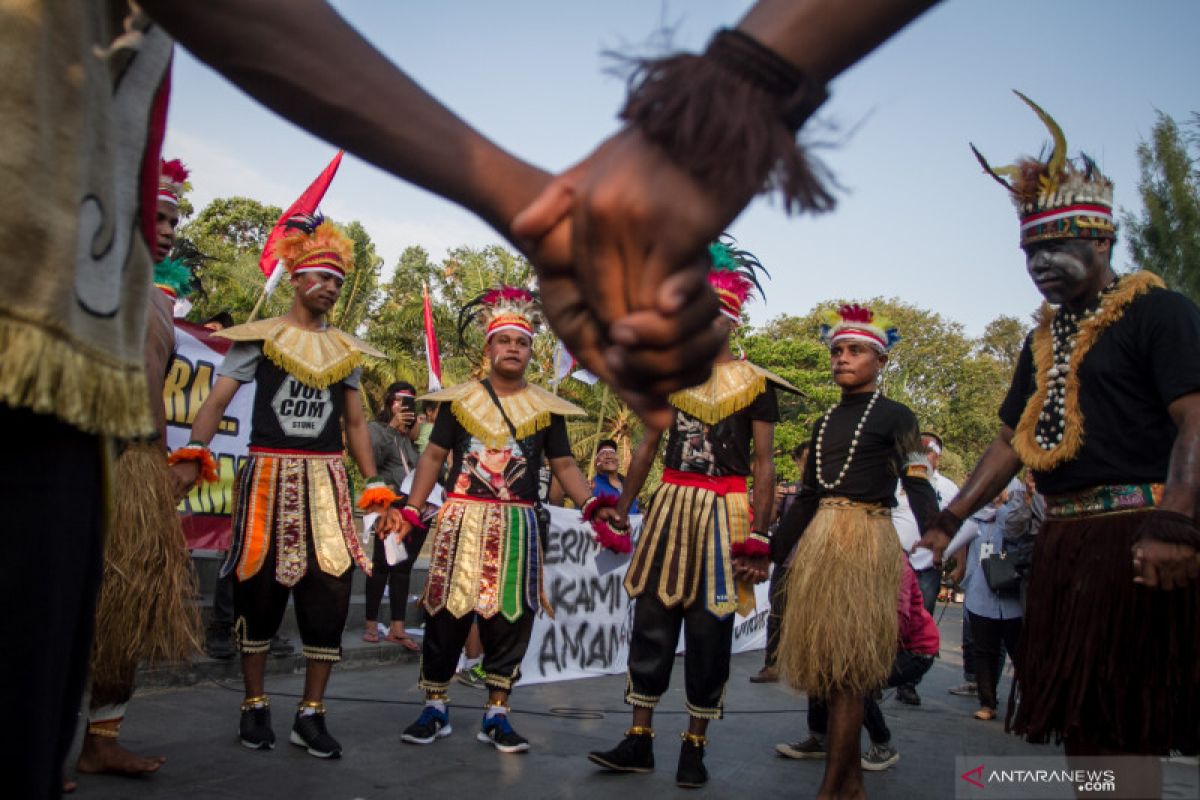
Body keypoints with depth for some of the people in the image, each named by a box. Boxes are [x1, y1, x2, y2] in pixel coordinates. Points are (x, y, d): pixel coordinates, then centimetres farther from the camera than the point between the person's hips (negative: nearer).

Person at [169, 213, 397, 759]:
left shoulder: (346, 350, 15)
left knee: (331, 590, -4)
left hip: (326, 482, 3)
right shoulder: (260, 337, 4)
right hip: (268, 476, -3)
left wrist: (374, 483, 9)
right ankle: (254, 706, 19)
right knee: (259, 589, 4)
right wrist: (193, 453, -21)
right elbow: (217, 400, -5)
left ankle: (311, 714, 8)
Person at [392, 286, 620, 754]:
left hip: (516, 525, 1)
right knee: (447, 612, 2)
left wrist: (591, 504, -9)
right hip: (461, 521, -1)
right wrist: (411, 509, -5)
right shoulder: (459, 399, 7)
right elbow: (433, 456, 7)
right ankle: (435, 708, 18)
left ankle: (496, 715, 16)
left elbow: (564, 465, 8)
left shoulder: (546, 408, 8)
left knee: (509, 617, 3)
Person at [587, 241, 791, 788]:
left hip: (723, 514, -3)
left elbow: (764, 463, -2)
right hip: (670, 507, 4)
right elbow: (648, 447, 14)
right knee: (652, 621, 4)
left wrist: (758, 534, -10)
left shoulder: (754, 383, 0)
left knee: (708, 630, 2)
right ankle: (639, 740, 14)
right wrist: (620, 508, 8)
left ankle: (695, 745, 15)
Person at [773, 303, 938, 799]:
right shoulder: (826, 423, 19)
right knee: (825, 662, 9)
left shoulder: (894, 416, 0)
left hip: (866, 542, -7)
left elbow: (918, 485, -11)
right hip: (818, 541, 7)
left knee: (845, 665, -10)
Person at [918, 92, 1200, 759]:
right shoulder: (1044, 339, 19)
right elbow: (1012, 441, 21)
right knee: (1075, 714, 11)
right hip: (1062, 541, 8)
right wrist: (951, 520, 14)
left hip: (1134, 536, -7)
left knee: (1124, 727, -4)